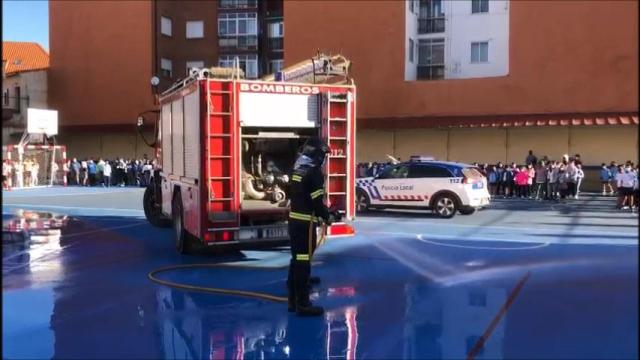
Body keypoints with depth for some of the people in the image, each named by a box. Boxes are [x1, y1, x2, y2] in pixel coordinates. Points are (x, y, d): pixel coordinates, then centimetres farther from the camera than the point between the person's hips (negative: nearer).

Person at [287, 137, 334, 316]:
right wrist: (327, 217, -3)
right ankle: (302, 303, -3)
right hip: (305, 222, -9)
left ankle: (293, 299, 22)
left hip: (294, 219, 9)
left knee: (296, 258, 15)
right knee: (303, 261, -6)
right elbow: (317, 201, -19)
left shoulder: (297, 170, 11)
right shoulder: (314, 173, -17)